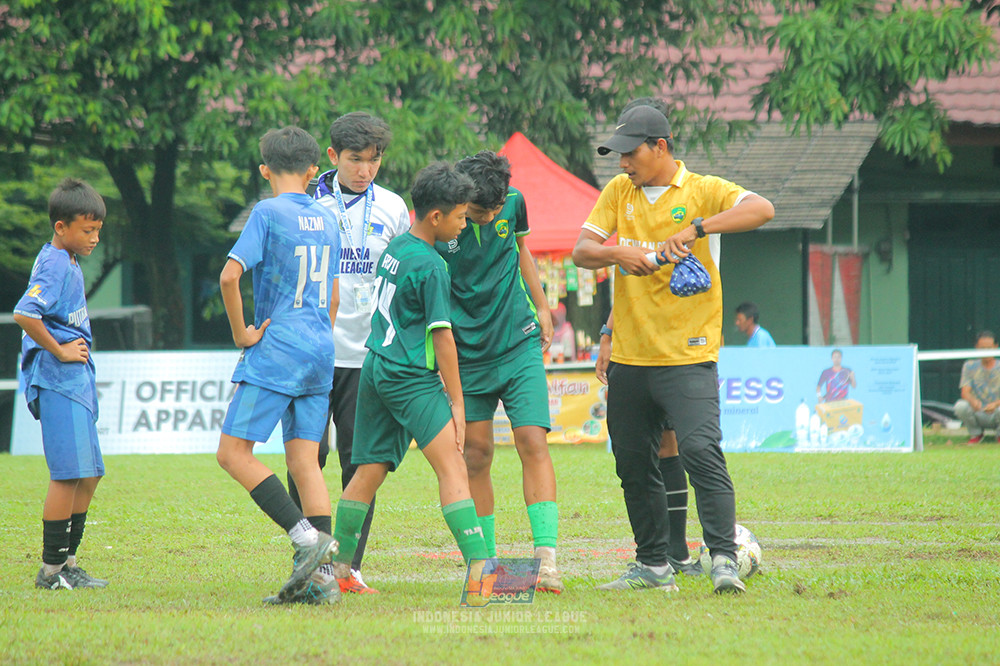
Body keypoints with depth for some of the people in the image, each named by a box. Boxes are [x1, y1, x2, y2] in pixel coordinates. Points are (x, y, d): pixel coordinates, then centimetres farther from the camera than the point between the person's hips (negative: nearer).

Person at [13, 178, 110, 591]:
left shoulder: (69, 263, 17)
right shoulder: (55, 266, -14)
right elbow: (24, 314, -27)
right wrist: (59, 351, -18)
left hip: (75, 382, 10)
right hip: (58, 382, -10)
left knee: (88, 475, 11)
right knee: (68, 474, -10)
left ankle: (66, 562, 17)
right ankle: (51, 570, -7)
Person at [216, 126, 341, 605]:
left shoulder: (268, 214, -8)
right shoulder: (326, 222, 13)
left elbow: (230, 276, -19)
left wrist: (242, 333, -9)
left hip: (276, 351, -7)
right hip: (320, 352, 7)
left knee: (233, 454, -4)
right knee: (304, 461, 6)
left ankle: (306, 535, -17)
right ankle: (318, 577, -1)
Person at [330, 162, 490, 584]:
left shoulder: (395, 248, 13)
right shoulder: (430, 265, -12)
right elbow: (441, 336, -11)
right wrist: (457, 402, -8)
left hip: (375, 370, 9)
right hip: (411, 377, -9)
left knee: (369, 472, 15)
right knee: (452, 467, -17)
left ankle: (338, 564, 20)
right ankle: (478, 565, -29)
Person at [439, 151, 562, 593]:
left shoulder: (514, 203, -5)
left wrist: (542, 307, 18)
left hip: (519, 345, 1)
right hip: (467, 356, -1)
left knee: (533, 444, -11)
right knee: (476, 457, 1)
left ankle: (547, 558, -18)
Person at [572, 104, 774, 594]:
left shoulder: (702, 191, -4)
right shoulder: (618, 192, 12)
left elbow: (761, 209, -20)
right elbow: (581, 251, 5)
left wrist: (694, 228, -30)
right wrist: (617, 253, -17)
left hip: (687, 355, -6)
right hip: (628, 358, 6)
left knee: (700, 451, -21)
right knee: (633, 464, 11)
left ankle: (724, 560, -22)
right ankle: (653, 566, 23)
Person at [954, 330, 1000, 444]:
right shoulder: (969, 366, 3)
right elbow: (965, 392, -9)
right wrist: (973, 401, -34)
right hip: (978, 415, 1)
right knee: (960, 406, -31)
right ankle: (975, 434, -1)